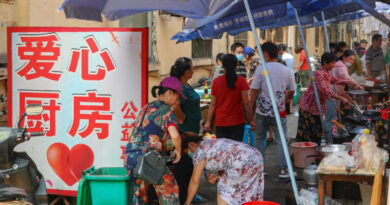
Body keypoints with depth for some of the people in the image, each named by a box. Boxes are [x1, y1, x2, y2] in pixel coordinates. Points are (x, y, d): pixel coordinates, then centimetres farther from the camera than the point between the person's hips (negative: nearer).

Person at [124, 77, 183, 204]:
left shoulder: (146, 108, 20)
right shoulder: (167, 110, -2)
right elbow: (174, 135, -19)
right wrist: (178, 150, 1)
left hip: (130, 156, 7)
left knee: (139, 190, 27)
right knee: (169, 190, 13)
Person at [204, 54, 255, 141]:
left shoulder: (216, 81, 0)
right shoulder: (241, 81, -6)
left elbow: (213, 104, 2)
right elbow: (246, 103, -7)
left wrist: (208, 122, 8)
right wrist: (251, 120, 0)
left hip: (220, 123, 2)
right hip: (237, 123, -2)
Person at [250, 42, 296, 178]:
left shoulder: (261, 69, -9)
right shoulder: (286, 71, 2)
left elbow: (254, 91, -9)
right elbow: (291, 92, 9)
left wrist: (250, 107, 1)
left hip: (262, 111, -2)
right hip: (280, 111, 2)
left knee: (259, 140, 12)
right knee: (281, 140, 7)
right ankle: (283, 169, 2)